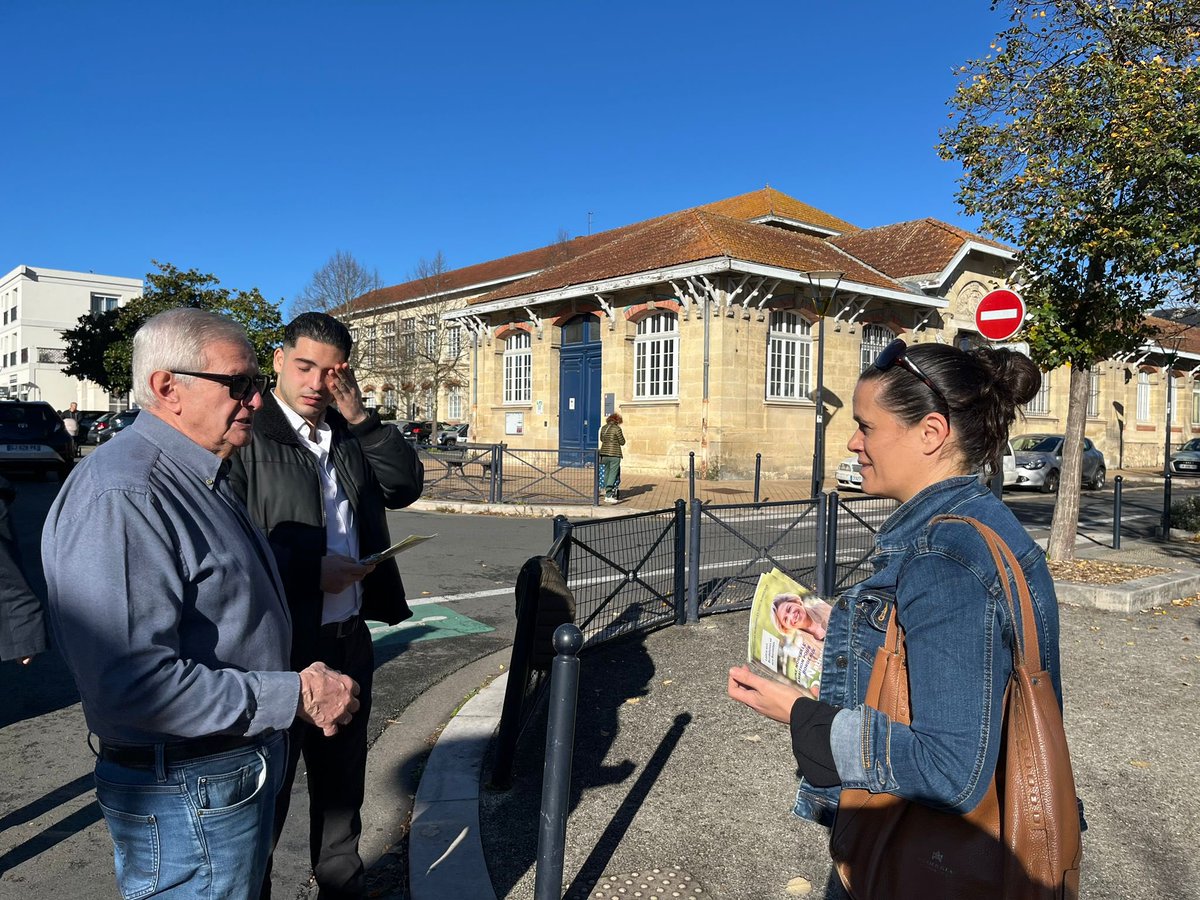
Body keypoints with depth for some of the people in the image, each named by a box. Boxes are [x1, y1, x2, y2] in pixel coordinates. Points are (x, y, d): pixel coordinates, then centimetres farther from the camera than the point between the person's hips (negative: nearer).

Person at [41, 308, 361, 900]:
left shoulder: (203, 479, 9)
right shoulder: (118, 496, -24)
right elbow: (131, 683, -32)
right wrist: (294, 696, -25)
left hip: (241, 772, 10)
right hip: (187, 799, -9)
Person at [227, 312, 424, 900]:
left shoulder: (350, 433, 7)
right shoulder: (247, 435, -14)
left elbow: (405, 487, 2)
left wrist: (361, 419, -7)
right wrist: (309, 571, -20)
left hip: (350, 639, 7)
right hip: (276, 647, -7)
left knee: (343, 780, 24)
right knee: (265, 792, 12)